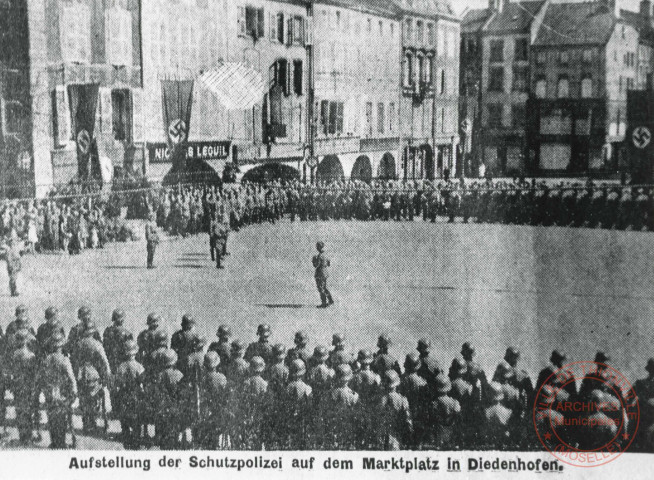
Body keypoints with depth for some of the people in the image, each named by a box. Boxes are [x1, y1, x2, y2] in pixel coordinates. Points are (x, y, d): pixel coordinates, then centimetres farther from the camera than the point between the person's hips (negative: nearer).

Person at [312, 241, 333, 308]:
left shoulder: (320, 256, -20)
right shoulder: (324, 255, 7)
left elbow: (316, 265, -20)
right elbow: (329, 264, 13)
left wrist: (314, 259, -5)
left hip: (320, 274, -9)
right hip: (326, 272, 9)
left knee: (321, 289, -1)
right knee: (324, 288, 21)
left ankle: (324, 304, 4)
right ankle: (330, 300, 23)